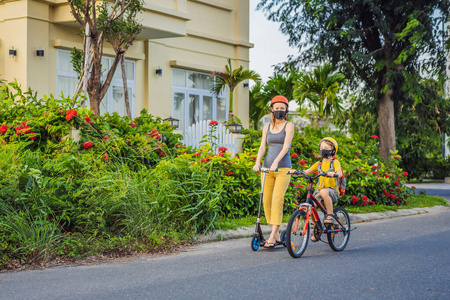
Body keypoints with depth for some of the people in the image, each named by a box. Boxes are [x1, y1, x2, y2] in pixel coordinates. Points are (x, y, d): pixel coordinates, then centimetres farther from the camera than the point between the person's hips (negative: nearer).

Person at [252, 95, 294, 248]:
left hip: (283, 168, -5)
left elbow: (286, 146, -12)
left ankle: (272, 236, -18)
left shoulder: (289, 126, 1)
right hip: (267, 167, 5)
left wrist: (276, 161, -27)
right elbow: (262, 146, 5)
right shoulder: (267, 127, 14)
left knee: (277, 200, -15)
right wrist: (257, 162, -13)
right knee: (266, 201, 1)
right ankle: (277, 234, 12)